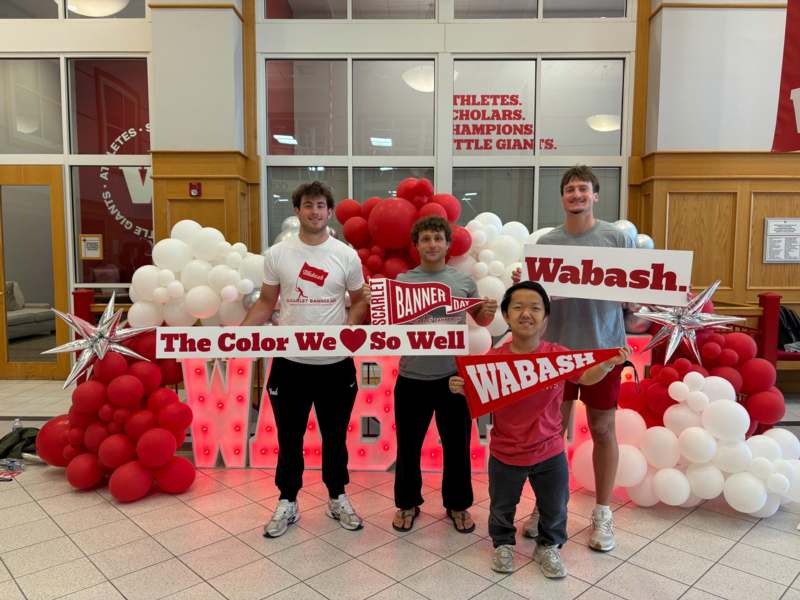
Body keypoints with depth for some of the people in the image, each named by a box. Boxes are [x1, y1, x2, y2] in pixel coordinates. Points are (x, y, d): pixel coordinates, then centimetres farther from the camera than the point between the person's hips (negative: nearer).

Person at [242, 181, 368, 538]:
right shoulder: (277, 254, -1)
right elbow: (266, 303, 6)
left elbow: (359, 301, 7)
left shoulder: (346, 255, -2)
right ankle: (287, 503, 31)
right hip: (290, 363, 0)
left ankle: (338, 499, 35)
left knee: (335, 437, 16)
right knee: (289, 439, 13)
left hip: (336, 364, 0)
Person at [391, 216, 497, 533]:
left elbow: (480, 319, 15)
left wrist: (488, 312, -6)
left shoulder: (463, 280, 2)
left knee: (457, 445, 13)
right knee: (408, 446, 12)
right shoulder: (402, 281, -1)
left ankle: (457, 504, 34)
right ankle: (408, 503, 34)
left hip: (453, 376, 1)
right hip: (412, 378, 0)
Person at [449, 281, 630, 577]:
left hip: (549, 452, 1)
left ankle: (548, 547, 48)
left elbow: (585, 378, 3)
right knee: (501, 508, 21)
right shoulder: (494, 359, -19)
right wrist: (460, 389, -27)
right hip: (505, 454, -1)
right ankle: (503, 544, 49)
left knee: (555, 509, 21)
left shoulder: (558, 355, -15)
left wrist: (609, 364, -14)